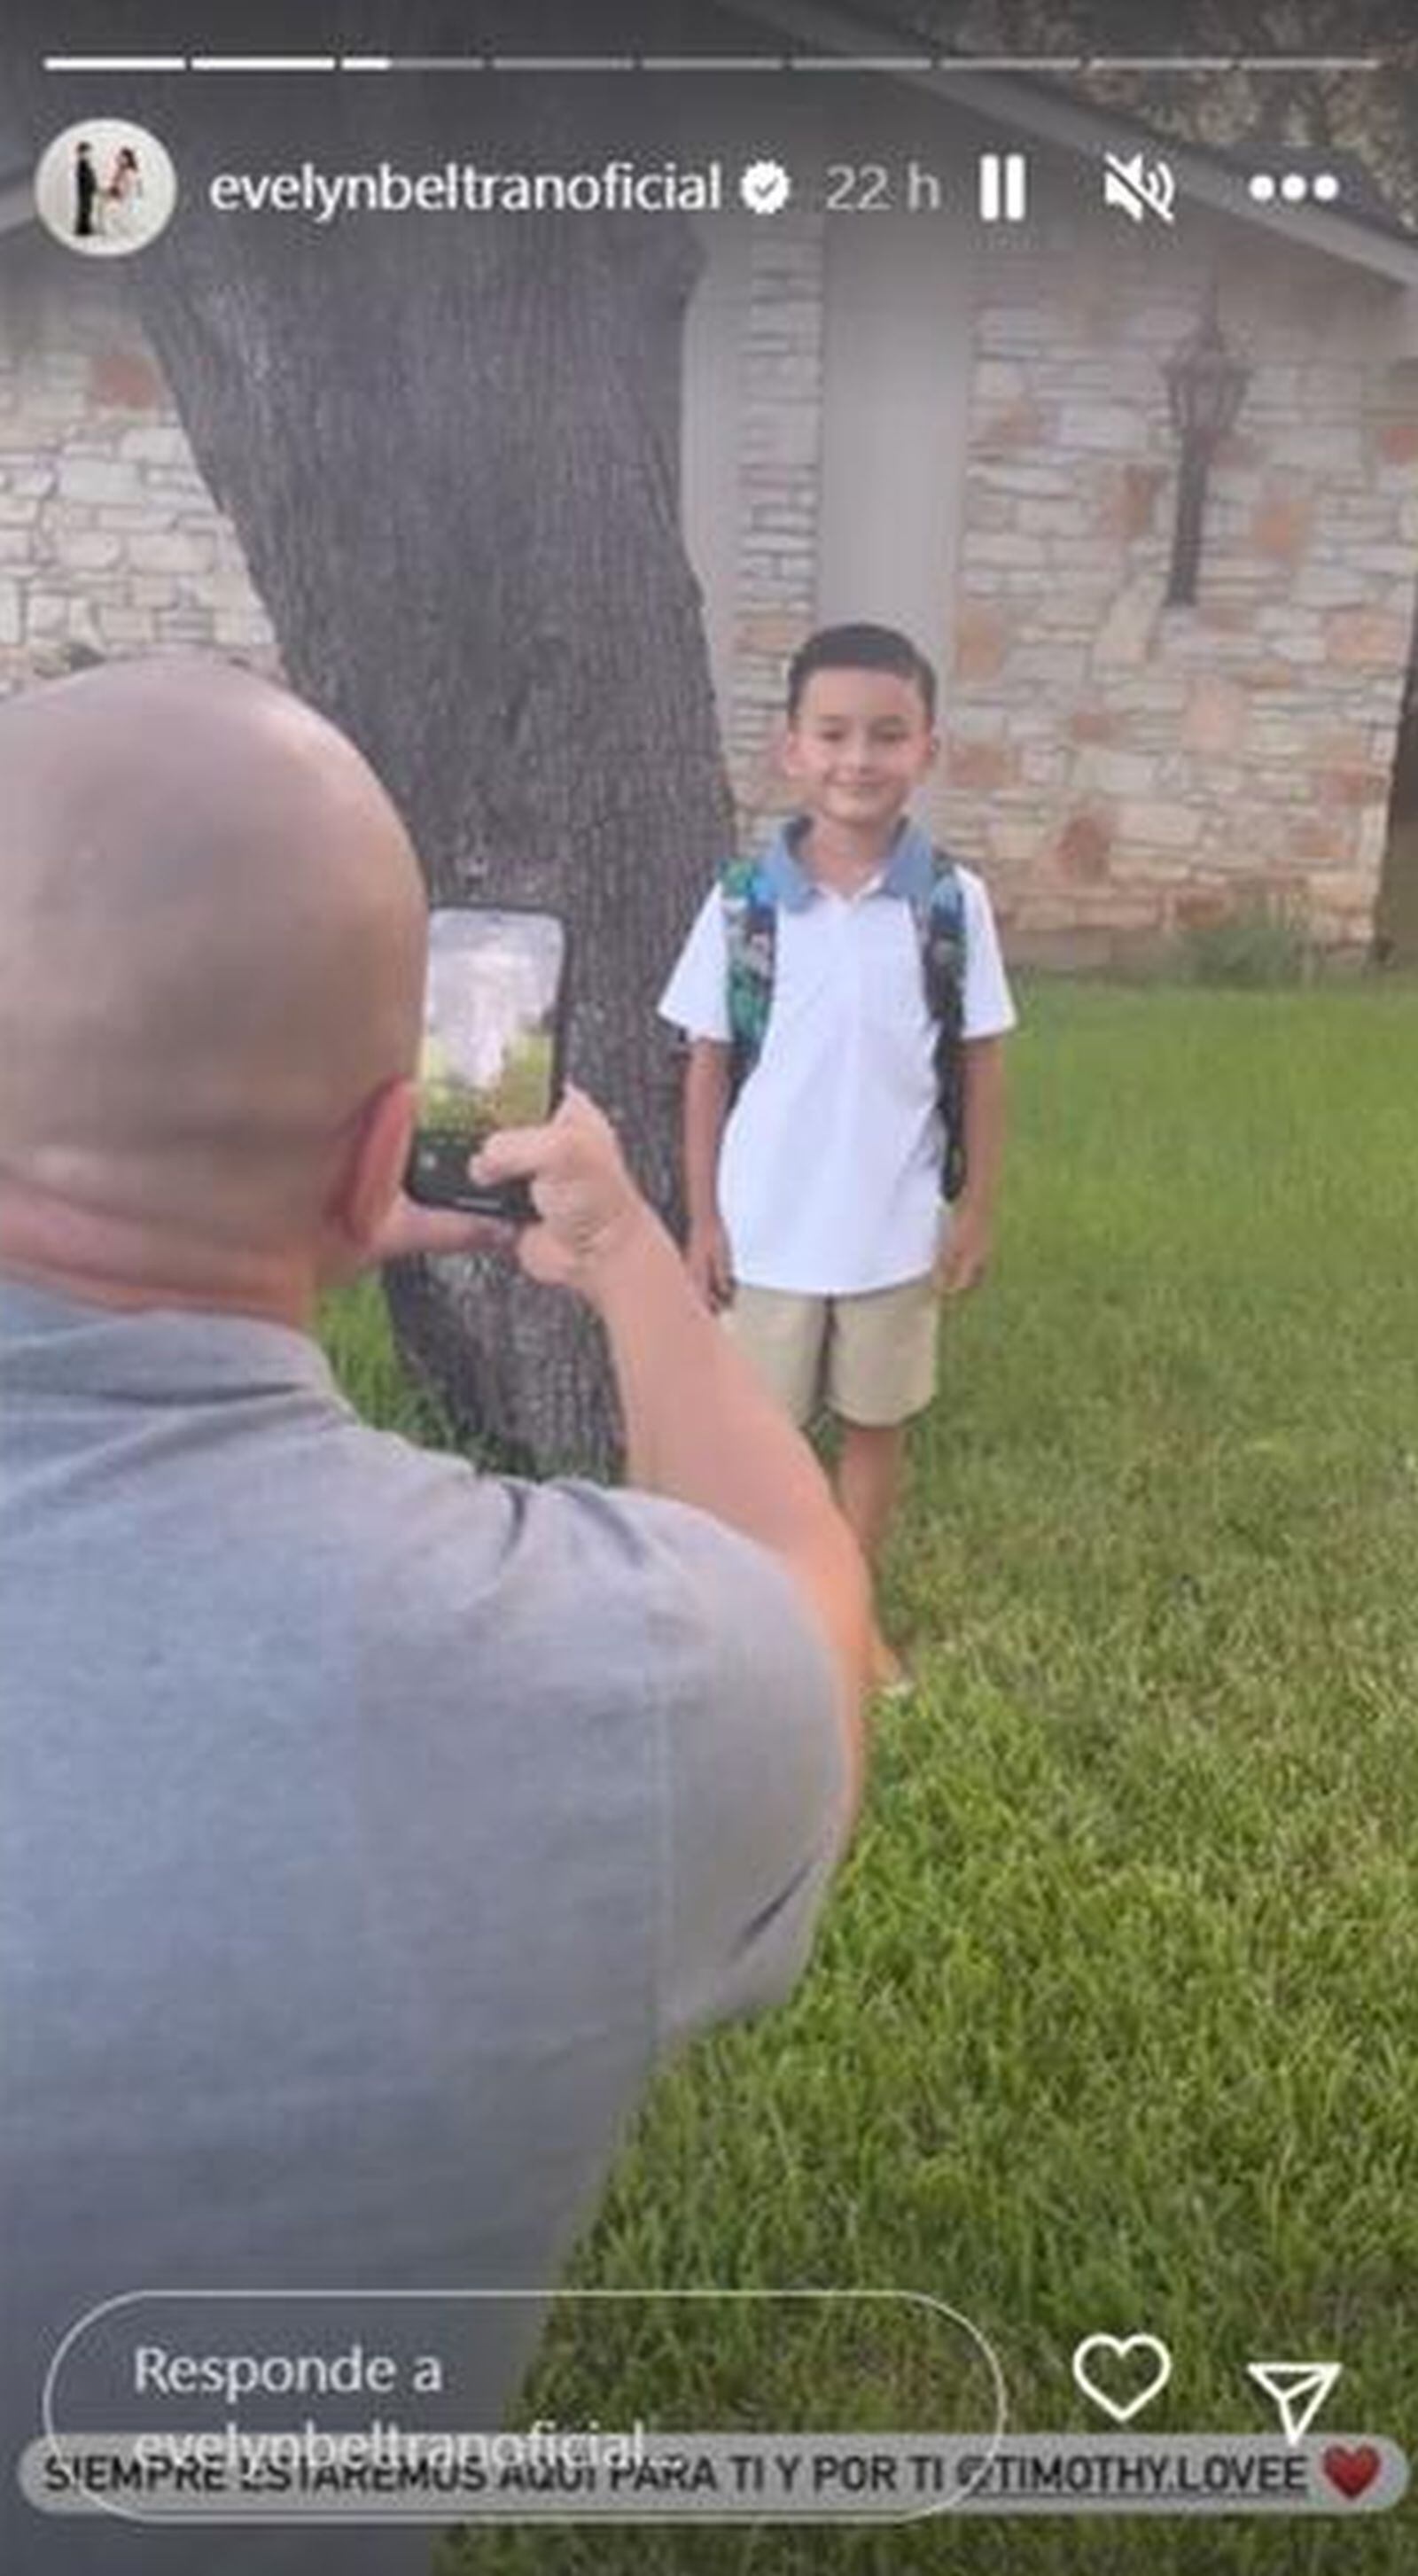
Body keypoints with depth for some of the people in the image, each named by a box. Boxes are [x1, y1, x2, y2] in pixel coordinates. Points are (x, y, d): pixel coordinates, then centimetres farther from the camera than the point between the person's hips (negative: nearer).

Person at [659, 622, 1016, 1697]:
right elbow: (708, 1063, -3)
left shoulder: (955, 901, -8)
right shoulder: (743, 900, -9)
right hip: (767, 1225, -1)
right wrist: (703, 1216, -3)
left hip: (897, 1227, 1)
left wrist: (980, 1206, 1)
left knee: (876, 1426, 16)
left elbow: (983, 1062, 0)